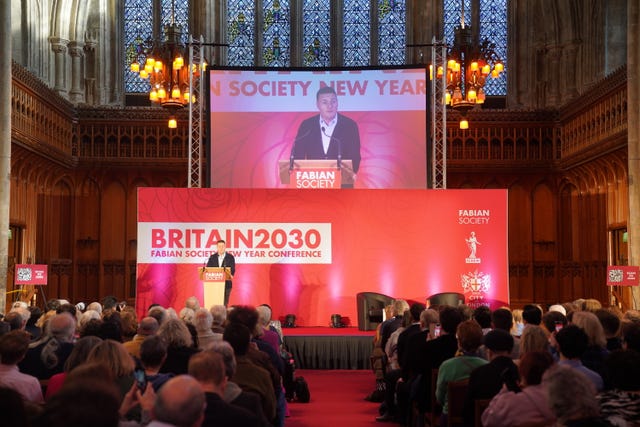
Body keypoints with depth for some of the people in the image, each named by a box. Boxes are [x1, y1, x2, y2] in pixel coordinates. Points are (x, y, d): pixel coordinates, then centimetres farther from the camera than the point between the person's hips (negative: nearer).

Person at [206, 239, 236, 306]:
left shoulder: (230, 257, 3)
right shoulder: (212, 257, 10)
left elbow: (232, 269, -6)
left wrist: (230, 275, -27)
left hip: (226, 283, -2)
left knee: (224, 303, -1)